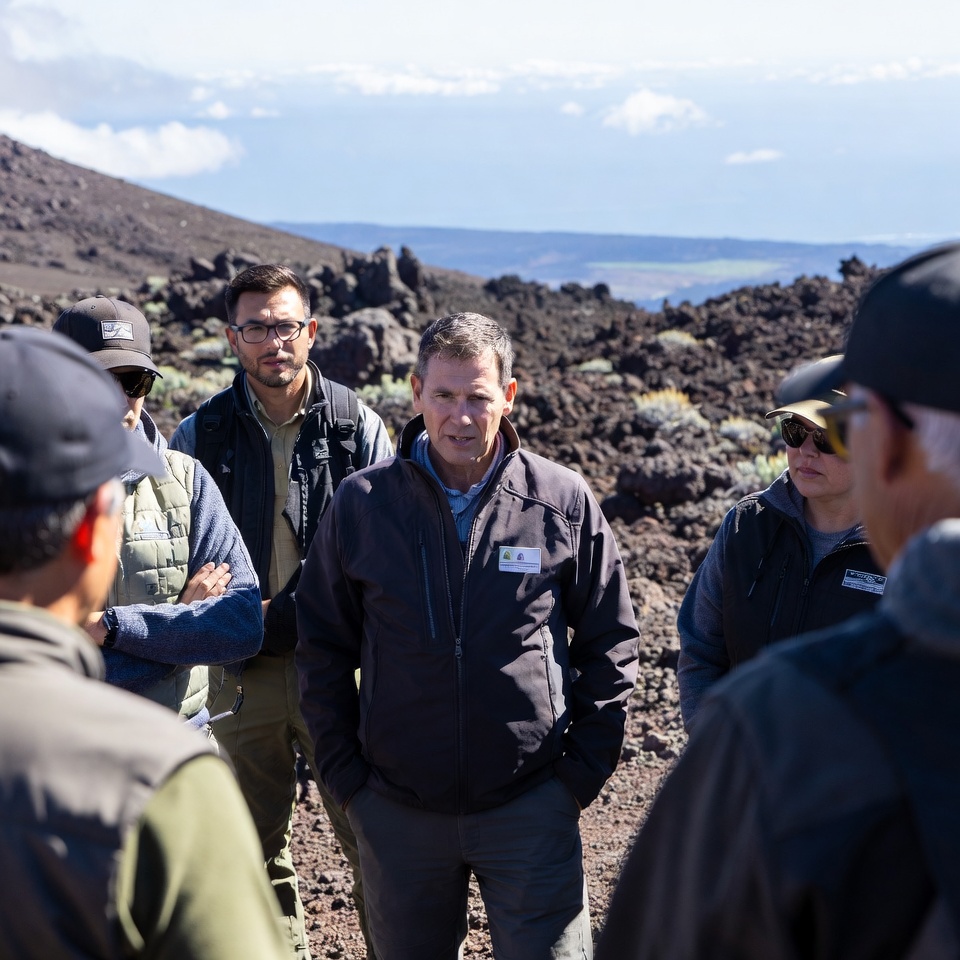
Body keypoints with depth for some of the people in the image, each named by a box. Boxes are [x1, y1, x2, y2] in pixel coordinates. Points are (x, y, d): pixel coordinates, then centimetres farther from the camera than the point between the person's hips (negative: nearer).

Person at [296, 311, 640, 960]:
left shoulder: (564, 502, -4)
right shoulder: (362, 504, -2)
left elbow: (611, 641, 4)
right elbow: (322, 650, 5)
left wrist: (584, 769, 1)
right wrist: (345, 775, 1)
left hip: (531, 806, -1)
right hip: (397, 808, 2)